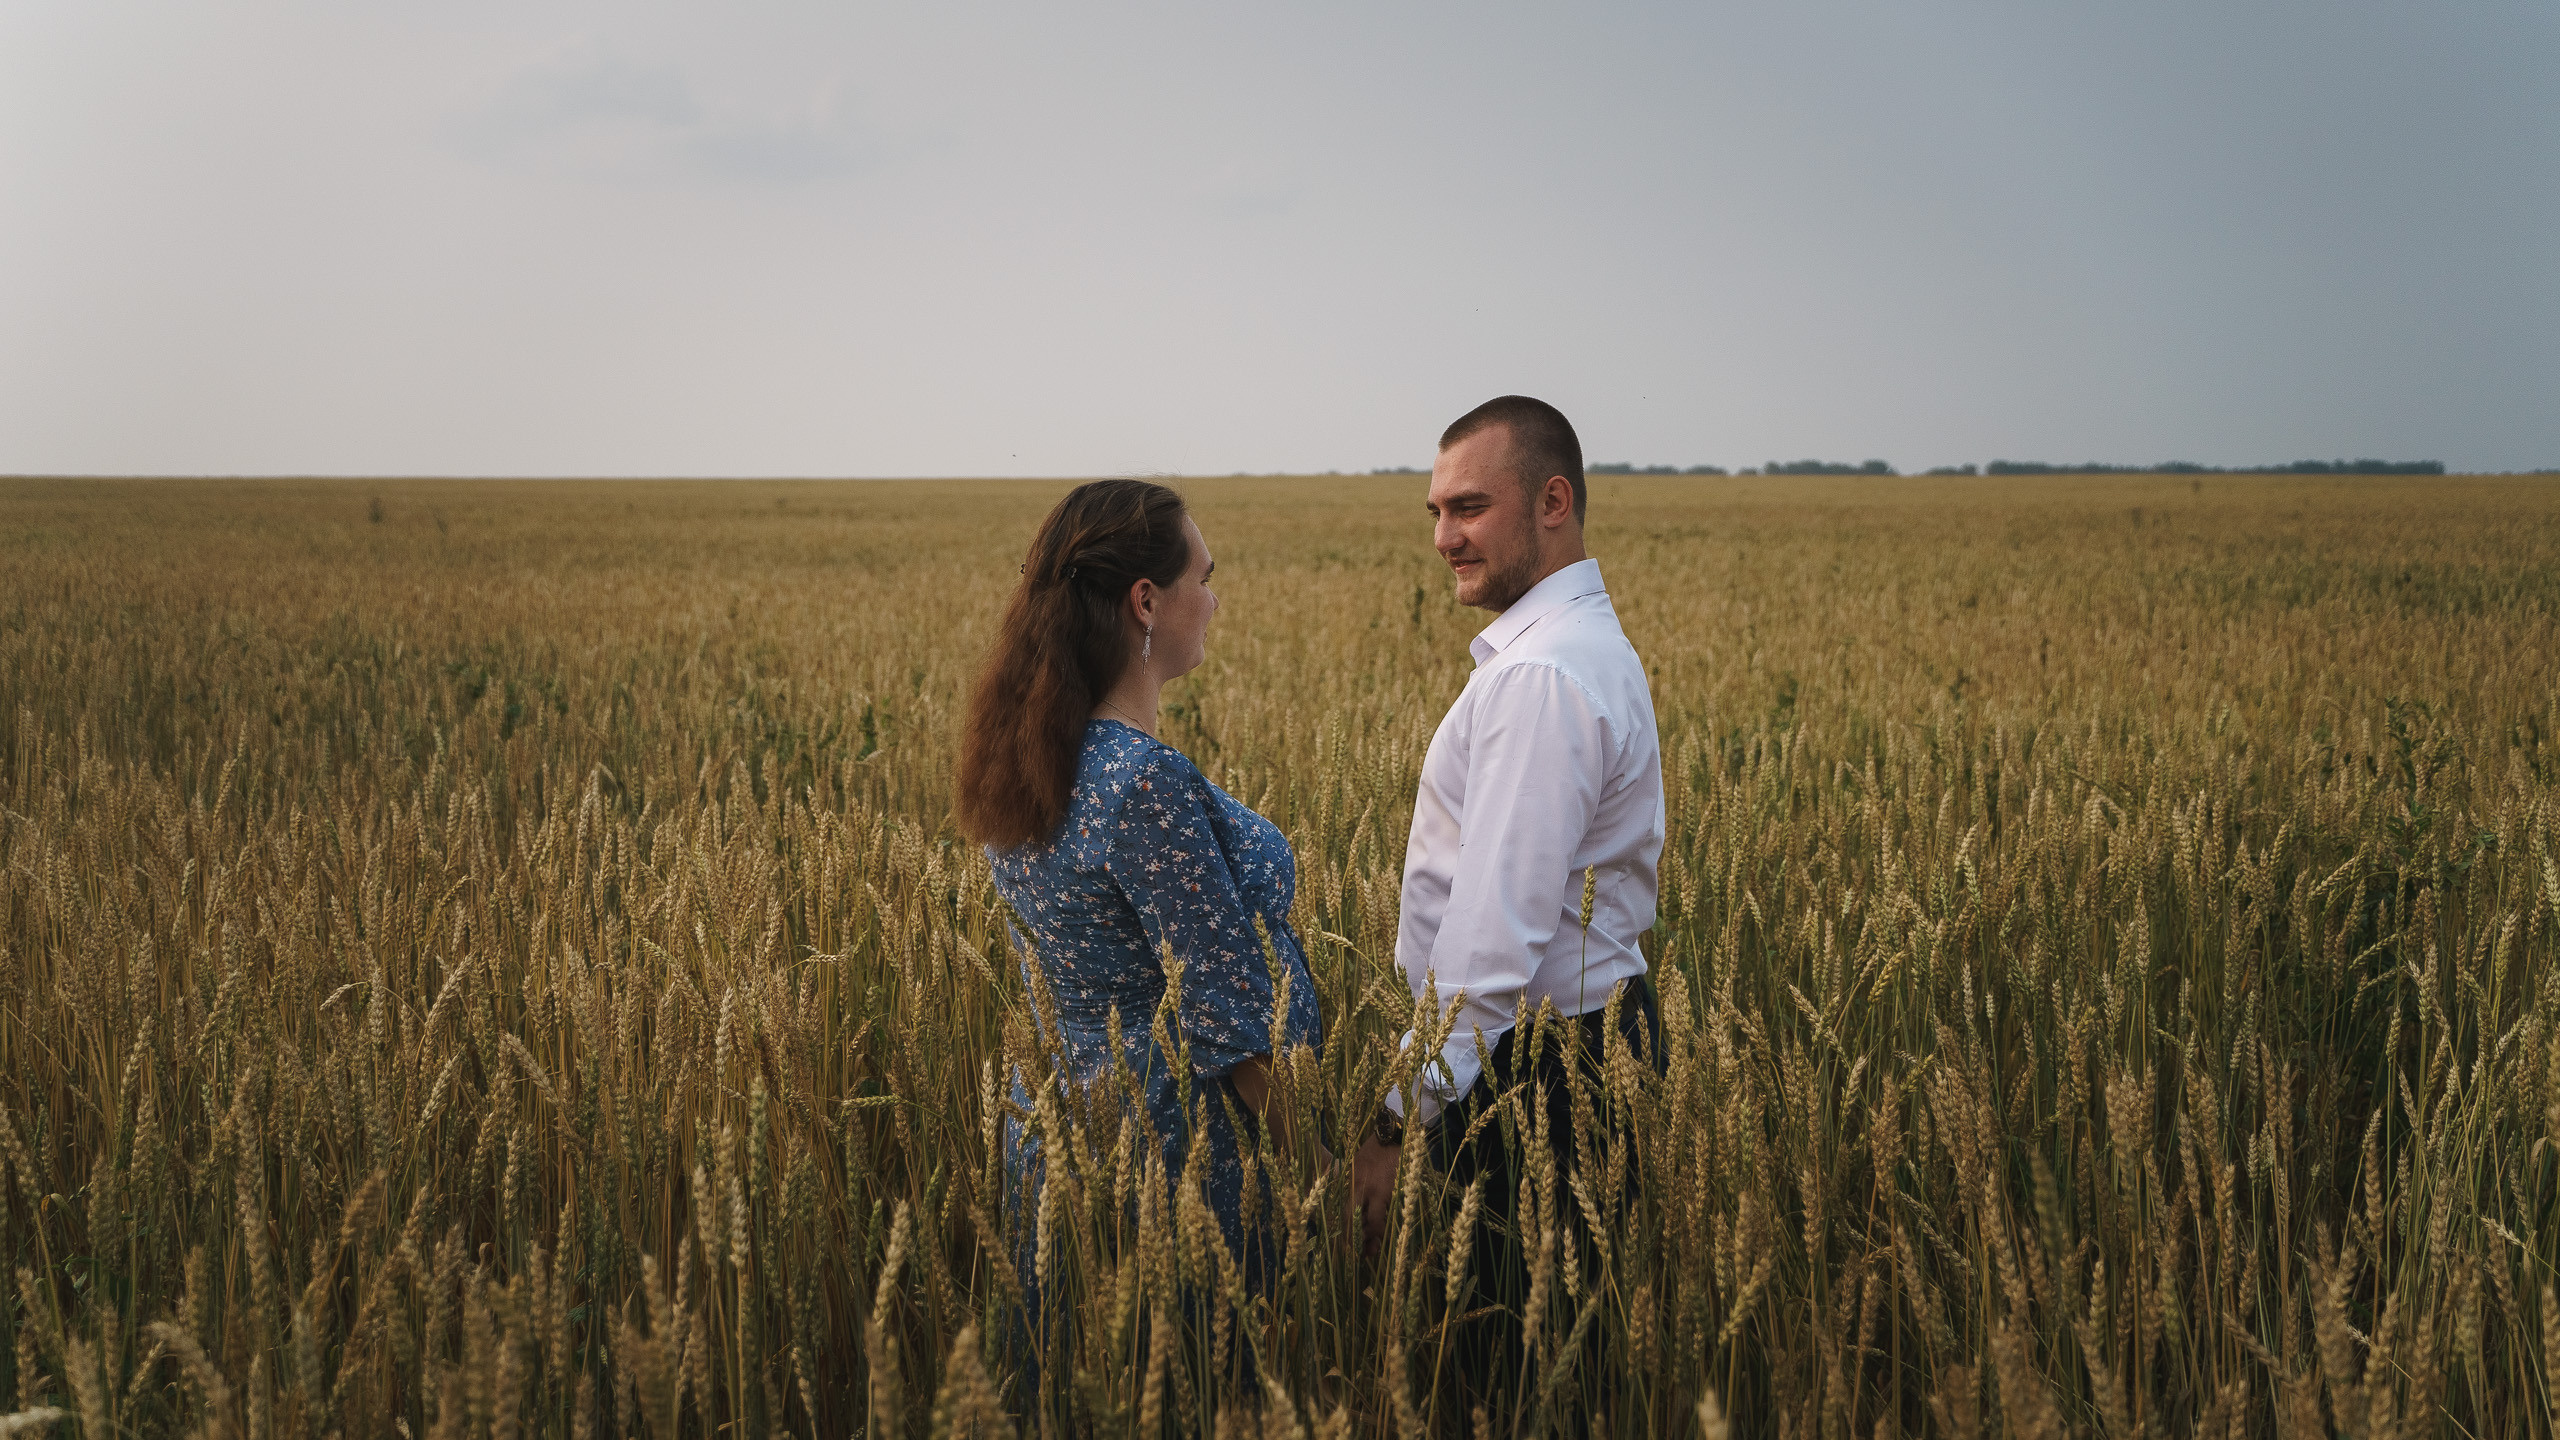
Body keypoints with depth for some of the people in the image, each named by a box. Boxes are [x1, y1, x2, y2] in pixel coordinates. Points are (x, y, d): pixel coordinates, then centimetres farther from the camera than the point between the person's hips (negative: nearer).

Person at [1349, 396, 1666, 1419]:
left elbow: (1496, 938, -25)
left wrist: (1404, 1120, -22)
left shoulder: (1540, 677, -21)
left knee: (1514, 1378, 0)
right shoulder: (1587, 643, 13)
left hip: (1537, 1071, -10)